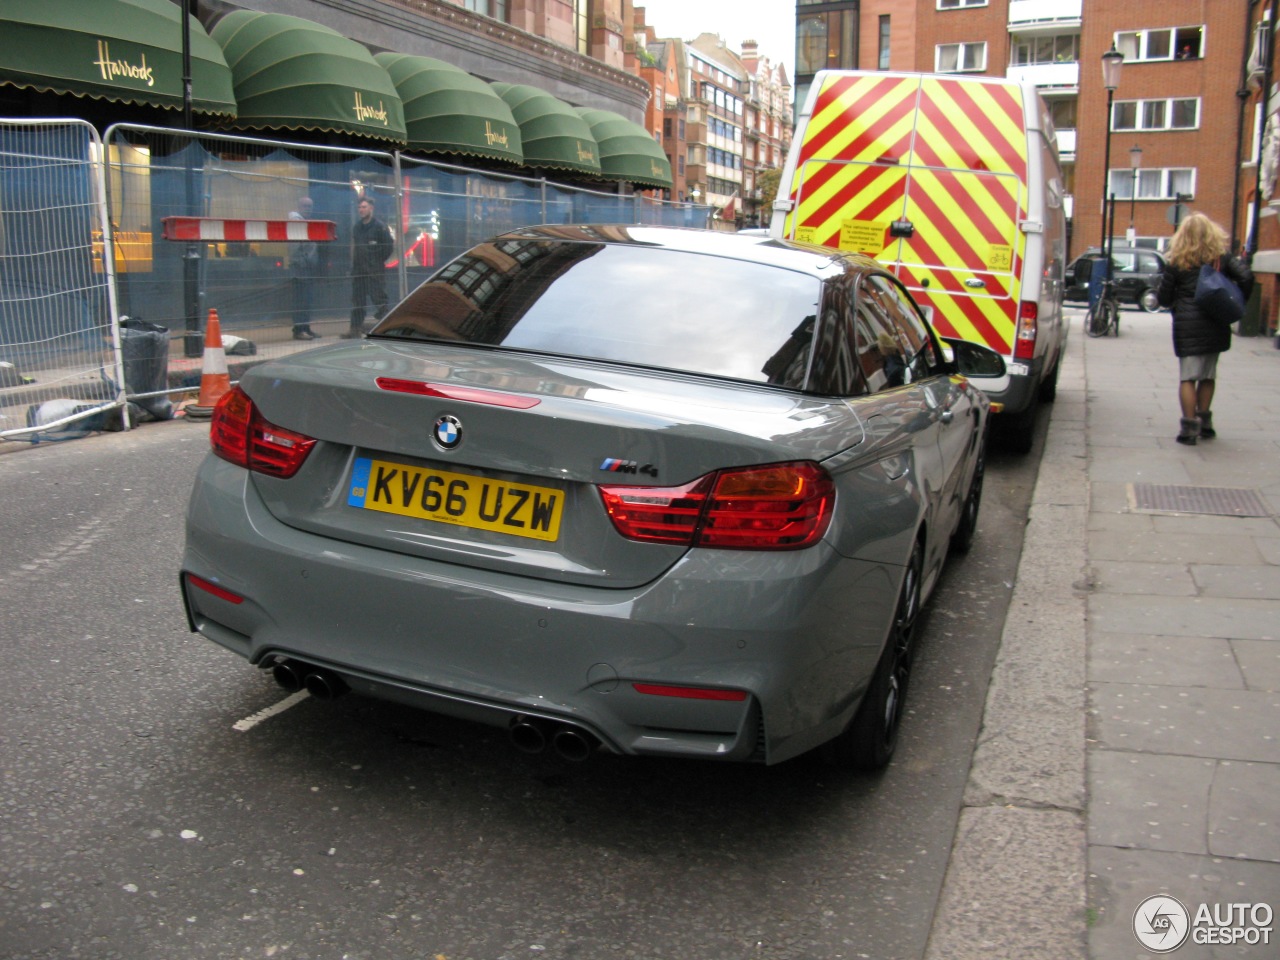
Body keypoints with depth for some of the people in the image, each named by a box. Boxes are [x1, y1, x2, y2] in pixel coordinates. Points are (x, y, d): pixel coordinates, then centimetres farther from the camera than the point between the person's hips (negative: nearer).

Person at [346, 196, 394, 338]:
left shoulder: (379, 226, -6)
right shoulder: (356, 226, 14)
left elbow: (389, 246, -7)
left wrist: (379, 261, -4)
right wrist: (354, 263, 12)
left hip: (375, 271, -7)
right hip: (358, 270, 7)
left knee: (378, 299, -7)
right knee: (357, 299, 7)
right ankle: (356, 327, 12)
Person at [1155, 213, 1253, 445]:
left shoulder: (1176, 262, -1)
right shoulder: (1222, 258, 3)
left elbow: (1164, 298, 0)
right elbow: (1246, 277, -9)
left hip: (1187, 325, -2)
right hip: (1215, 324, 2)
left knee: (1187, 377, -1)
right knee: (1208, 375, 14)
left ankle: (1189, 426, -8)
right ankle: (1204, 422, 23)